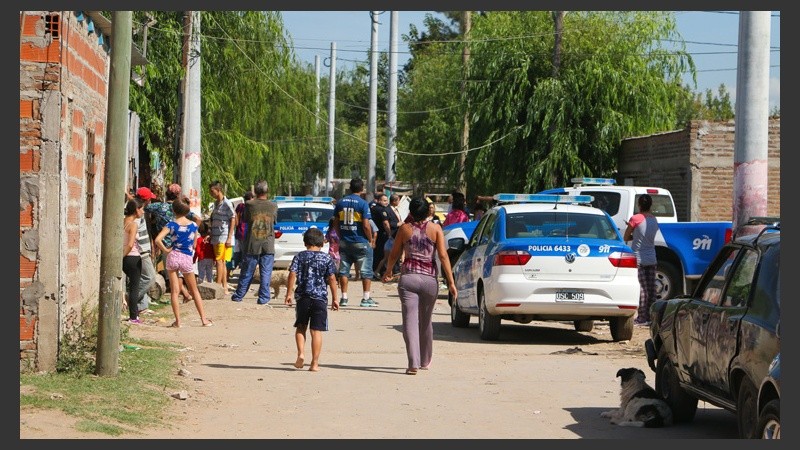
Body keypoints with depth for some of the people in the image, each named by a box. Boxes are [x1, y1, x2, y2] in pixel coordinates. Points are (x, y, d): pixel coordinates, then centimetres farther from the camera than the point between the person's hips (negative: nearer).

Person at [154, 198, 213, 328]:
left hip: (173, 257, -1)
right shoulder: (193, 225, 0)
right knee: (194, 290, 14)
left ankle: (177, 321, 2)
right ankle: (204, 319, 13)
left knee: (174, 291, 6)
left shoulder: (172, 224, -6)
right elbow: (194, 245, 8)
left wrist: (166, 250, -3)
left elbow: (157, 240, -16)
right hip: (187, 258, 1)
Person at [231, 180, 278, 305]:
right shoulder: (273, 206, -4)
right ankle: (263, 298, 1)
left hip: (251, 245, 1)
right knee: (265, 273, 3)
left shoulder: (249, 205, -7)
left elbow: (244, 219, 10)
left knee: (247, 272, 11)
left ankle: (238, 296, 21)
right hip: (268, 246, -1)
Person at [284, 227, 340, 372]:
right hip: (320, 298, -1)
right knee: (316, 331, 0)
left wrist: (289, 293, -1)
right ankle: (314, 363, -1)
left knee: (301, 327, 18)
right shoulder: (327, 258, 2)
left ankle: (301, 353, -2)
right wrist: (335, 298, 6)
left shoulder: (299, 257, 3)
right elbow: (332, 279, 1)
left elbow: (292, 275, -5)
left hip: (302, 297, 1)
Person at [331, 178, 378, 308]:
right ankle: (366, 298, 2)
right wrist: (370, 240, -2)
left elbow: (335, 223, 8)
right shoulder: (363, 203, -11)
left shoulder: (340, 202, 4)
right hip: (361, 242, -4)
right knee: (366, 271, 4)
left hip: (344, 242, 4)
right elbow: (366, 225, -15)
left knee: (343, 270, 10)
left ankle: (344, 298, 9)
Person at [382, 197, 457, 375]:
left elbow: (394, 254, 12)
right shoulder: (435, 229, 1)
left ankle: (413, 363, -17)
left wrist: (388, 272, 30)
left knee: (410, 321, -5)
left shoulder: (405, 229, 3)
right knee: (426, 321, 18)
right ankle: (425, 360, 32)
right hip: (429, 279, 1)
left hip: (408, 278, -1)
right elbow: (443, 256, -6)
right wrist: (451, 282, -4)